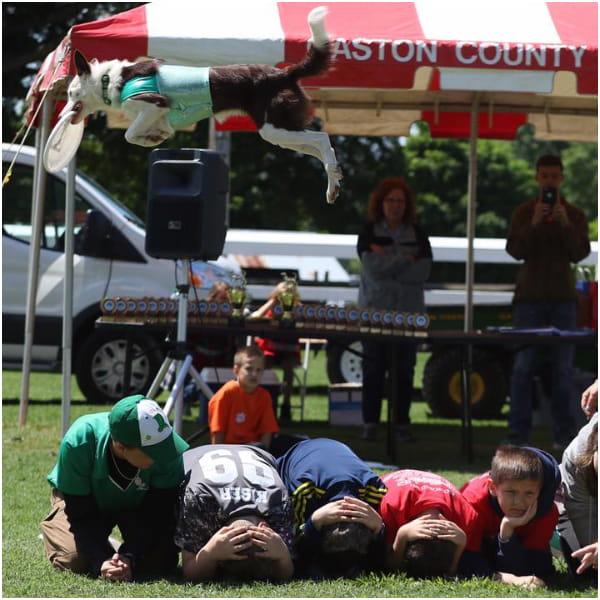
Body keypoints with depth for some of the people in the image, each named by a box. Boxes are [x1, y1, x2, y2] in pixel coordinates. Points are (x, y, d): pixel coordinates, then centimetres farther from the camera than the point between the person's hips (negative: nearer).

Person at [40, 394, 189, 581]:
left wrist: (130, 558, -39)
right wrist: (101, 563, -42)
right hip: (83, 499, -1)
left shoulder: (168, 452, -36)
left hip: (137, 504, 1)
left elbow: (158, 514, -24)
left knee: (162, 562, -19)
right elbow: (80, 515, -29)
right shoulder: (78, 443, -39)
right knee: (73, 559, -24)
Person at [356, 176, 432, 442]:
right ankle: (370, 424, 3)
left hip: (408, 311, 1)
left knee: (404, 370, -1)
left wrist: (387, 261, -9)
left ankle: (402, 424, 3)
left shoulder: (418, 235, 10)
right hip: (375, 309, -1)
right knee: (373, 368, -2)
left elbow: (422, 272, -5)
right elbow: (372, 268, -9)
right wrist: (405, 260, -8)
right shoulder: (369, 233, 6)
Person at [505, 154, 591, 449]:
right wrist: (534, 224, -20)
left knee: (563, 367, -2)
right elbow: (515, 251, -6)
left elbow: (579, 253, -4)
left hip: (563, 298, 1)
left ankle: (563, 433, 0)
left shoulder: (575, 215, 7)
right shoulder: (523, 212, 6)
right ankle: (518, 433, -3)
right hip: (530, 297, -1)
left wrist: (565, 225, -18)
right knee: (523, 365, -5)